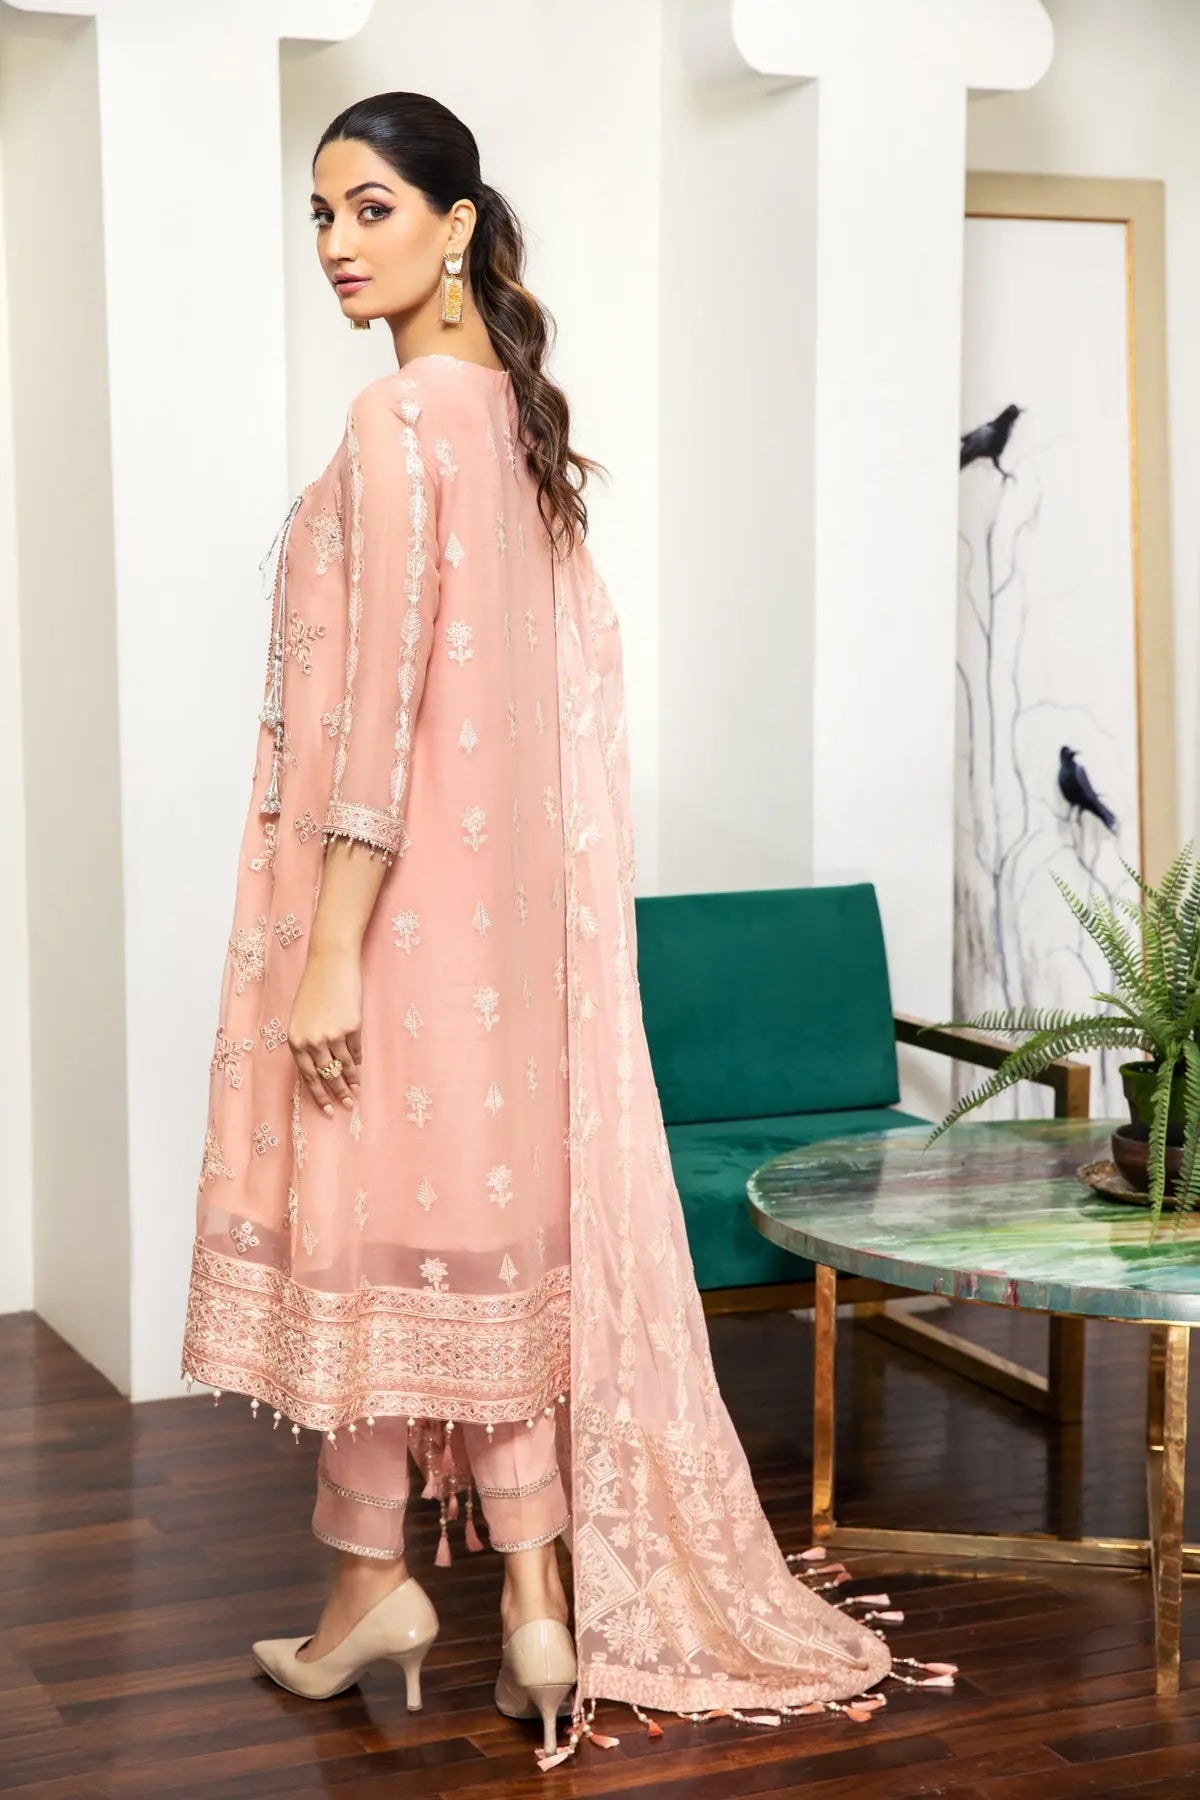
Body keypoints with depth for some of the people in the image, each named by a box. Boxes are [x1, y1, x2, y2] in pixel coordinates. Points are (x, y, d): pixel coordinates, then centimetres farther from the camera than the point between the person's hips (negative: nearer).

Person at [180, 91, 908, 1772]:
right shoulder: (516, 407, 12)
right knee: (491, 1225, 10)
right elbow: (584, 653, 16)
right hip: (503, 886, 8)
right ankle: (541, 1603, 14)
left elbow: (383, 693, -21)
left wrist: (326, 949, -20)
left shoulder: (398, 415, -15)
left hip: (389, 885, -8)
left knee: (366, 1213, 5)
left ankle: (372, 1582, 19)